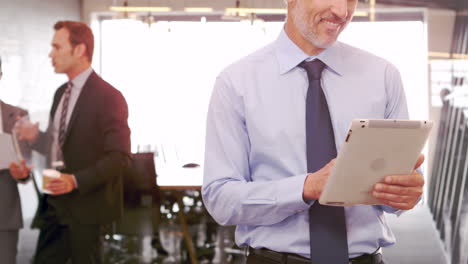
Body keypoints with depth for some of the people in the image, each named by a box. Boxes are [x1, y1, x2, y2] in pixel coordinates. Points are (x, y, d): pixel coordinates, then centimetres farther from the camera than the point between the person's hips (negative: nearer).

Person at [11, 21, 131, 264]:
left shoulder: (108, 97, -14)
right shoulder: (61, 93, 12)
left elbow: (120, 157, -17)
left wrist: (76, 181, -25)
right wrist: (37, 137, 1)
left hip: (85, 206, -8)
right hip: (55, 203, 8)